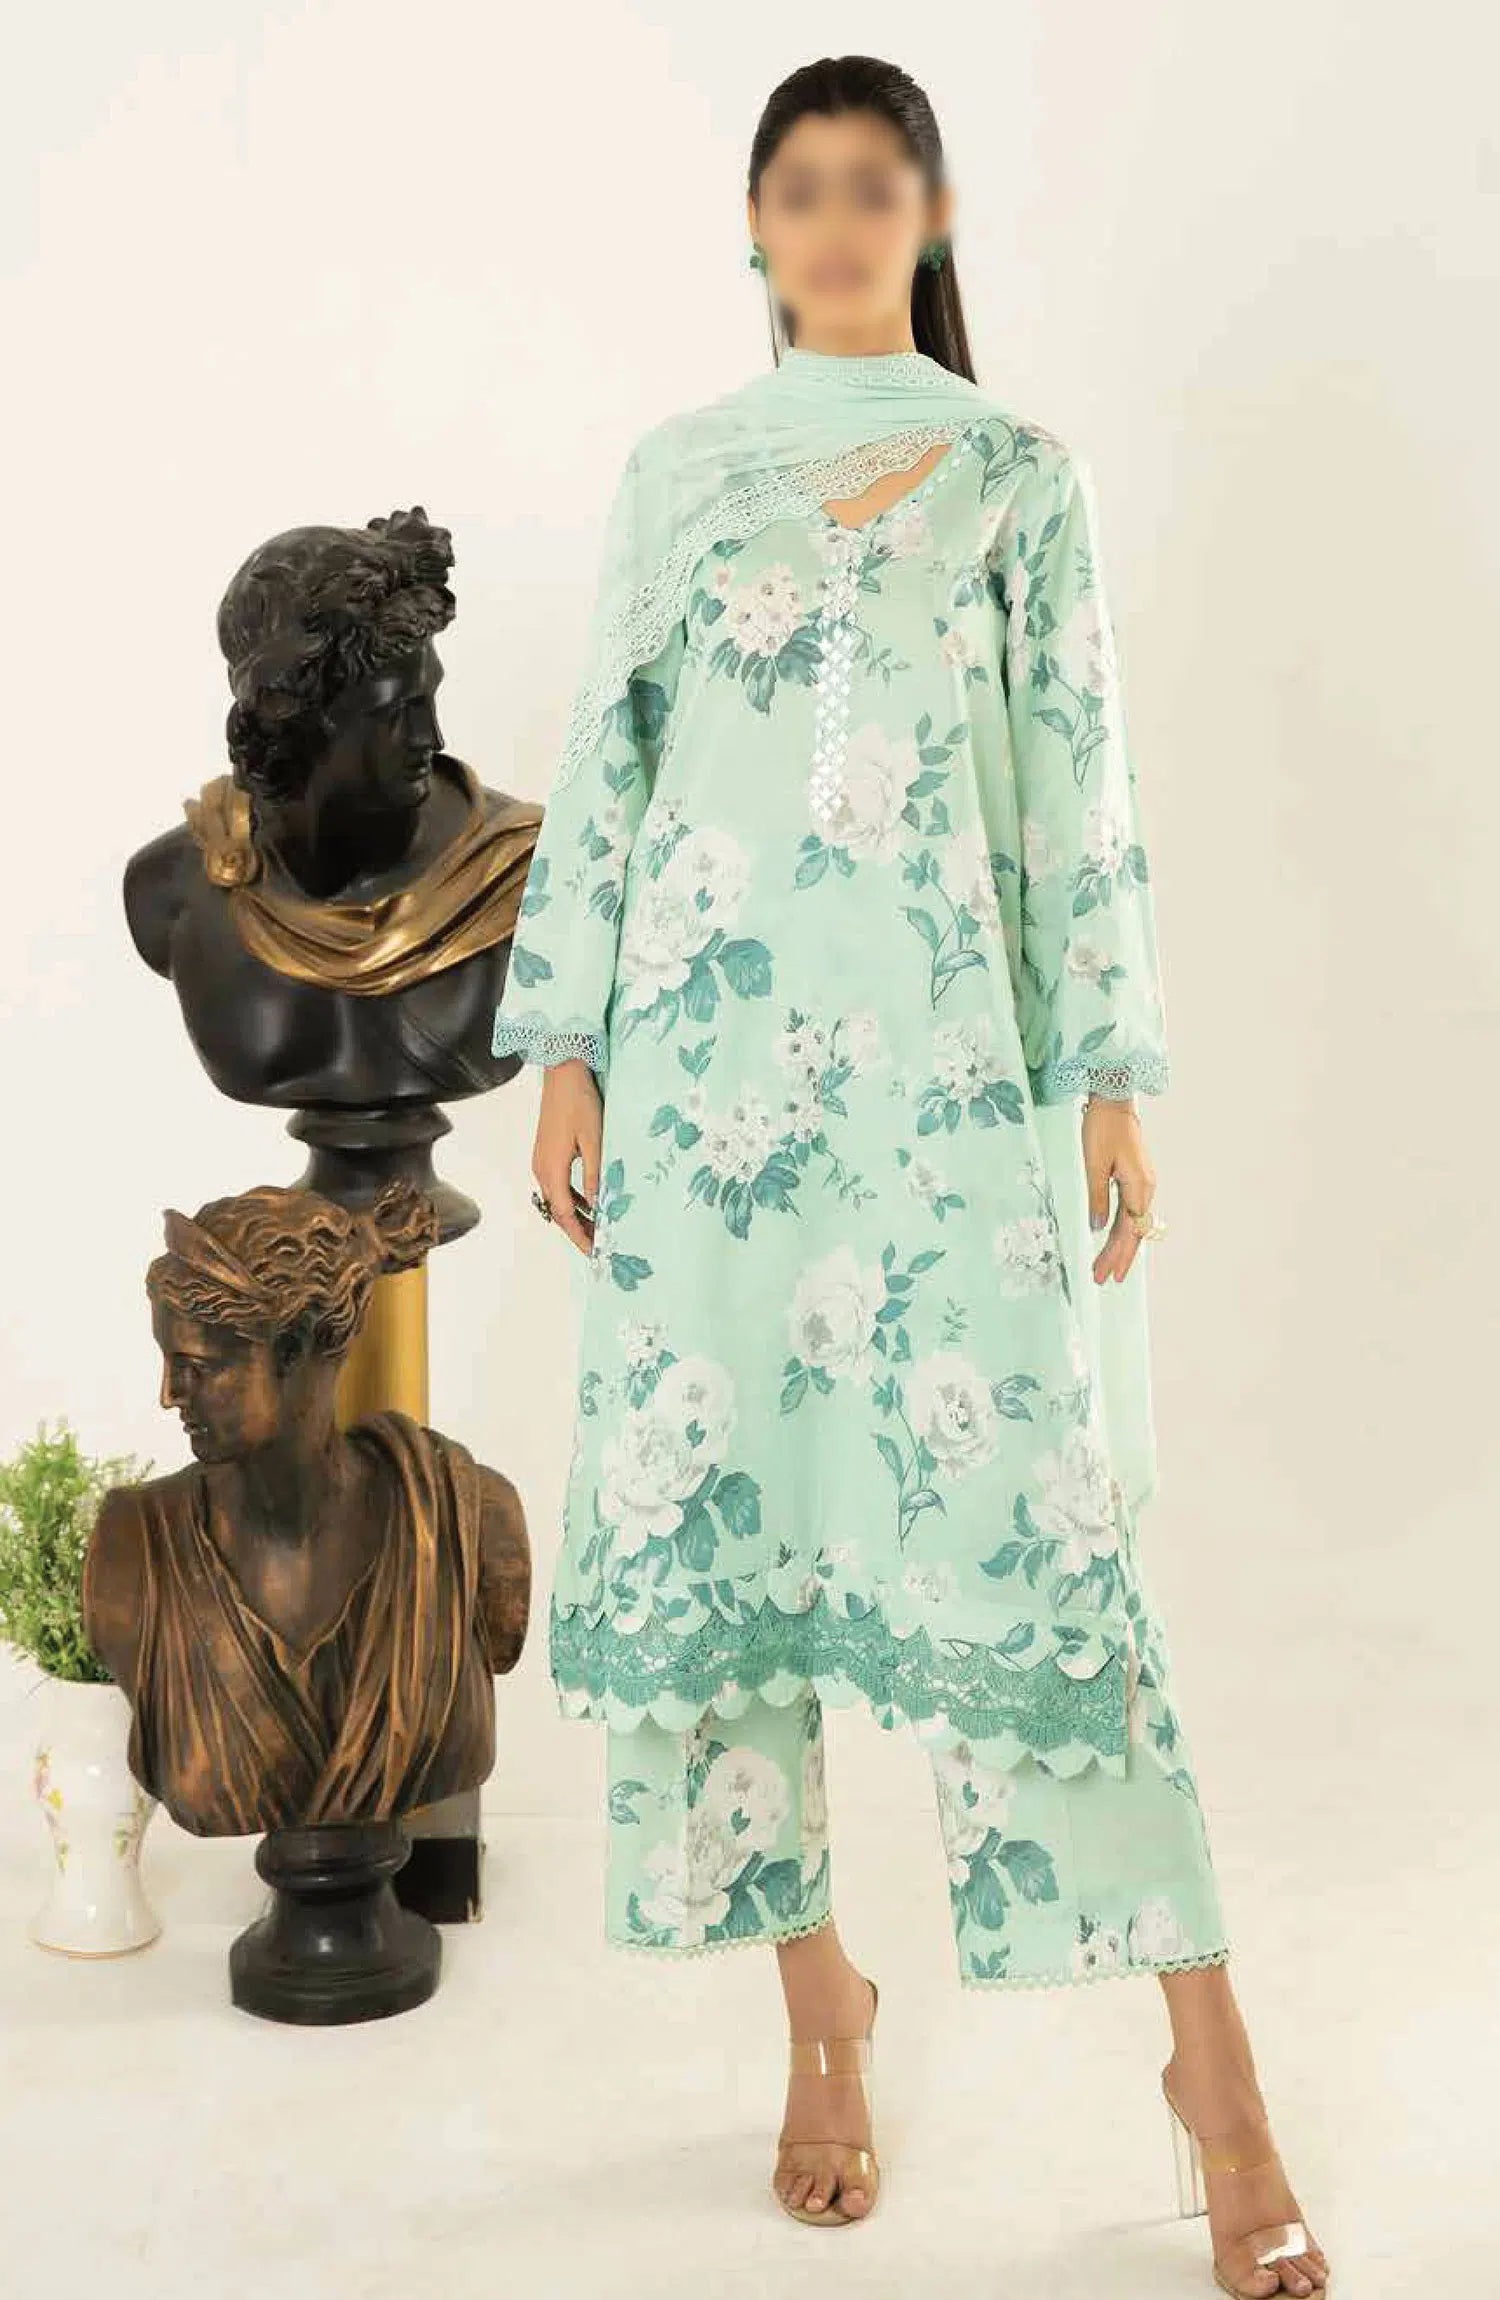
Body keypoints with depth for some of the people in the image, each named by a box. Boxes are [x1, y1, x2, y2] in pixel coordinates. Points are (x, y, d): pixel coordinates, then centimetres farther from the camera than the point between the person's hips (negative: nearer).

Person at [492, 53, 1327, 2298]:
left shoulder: (1021, 474, 8)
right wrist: (566, 1053, 3)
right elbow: (605, 762, 10)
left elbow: (1080, 782, 4)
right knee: (711, 1505, 3)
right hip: (707, 1060, 3)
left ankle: (1212, 2060, 5)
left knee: (1027, 1517, -7)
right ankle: (819, 1998, 21)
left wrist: (1114, 1077, -2)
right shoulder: (675, 471, 13)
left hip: (949, 1064, -2)